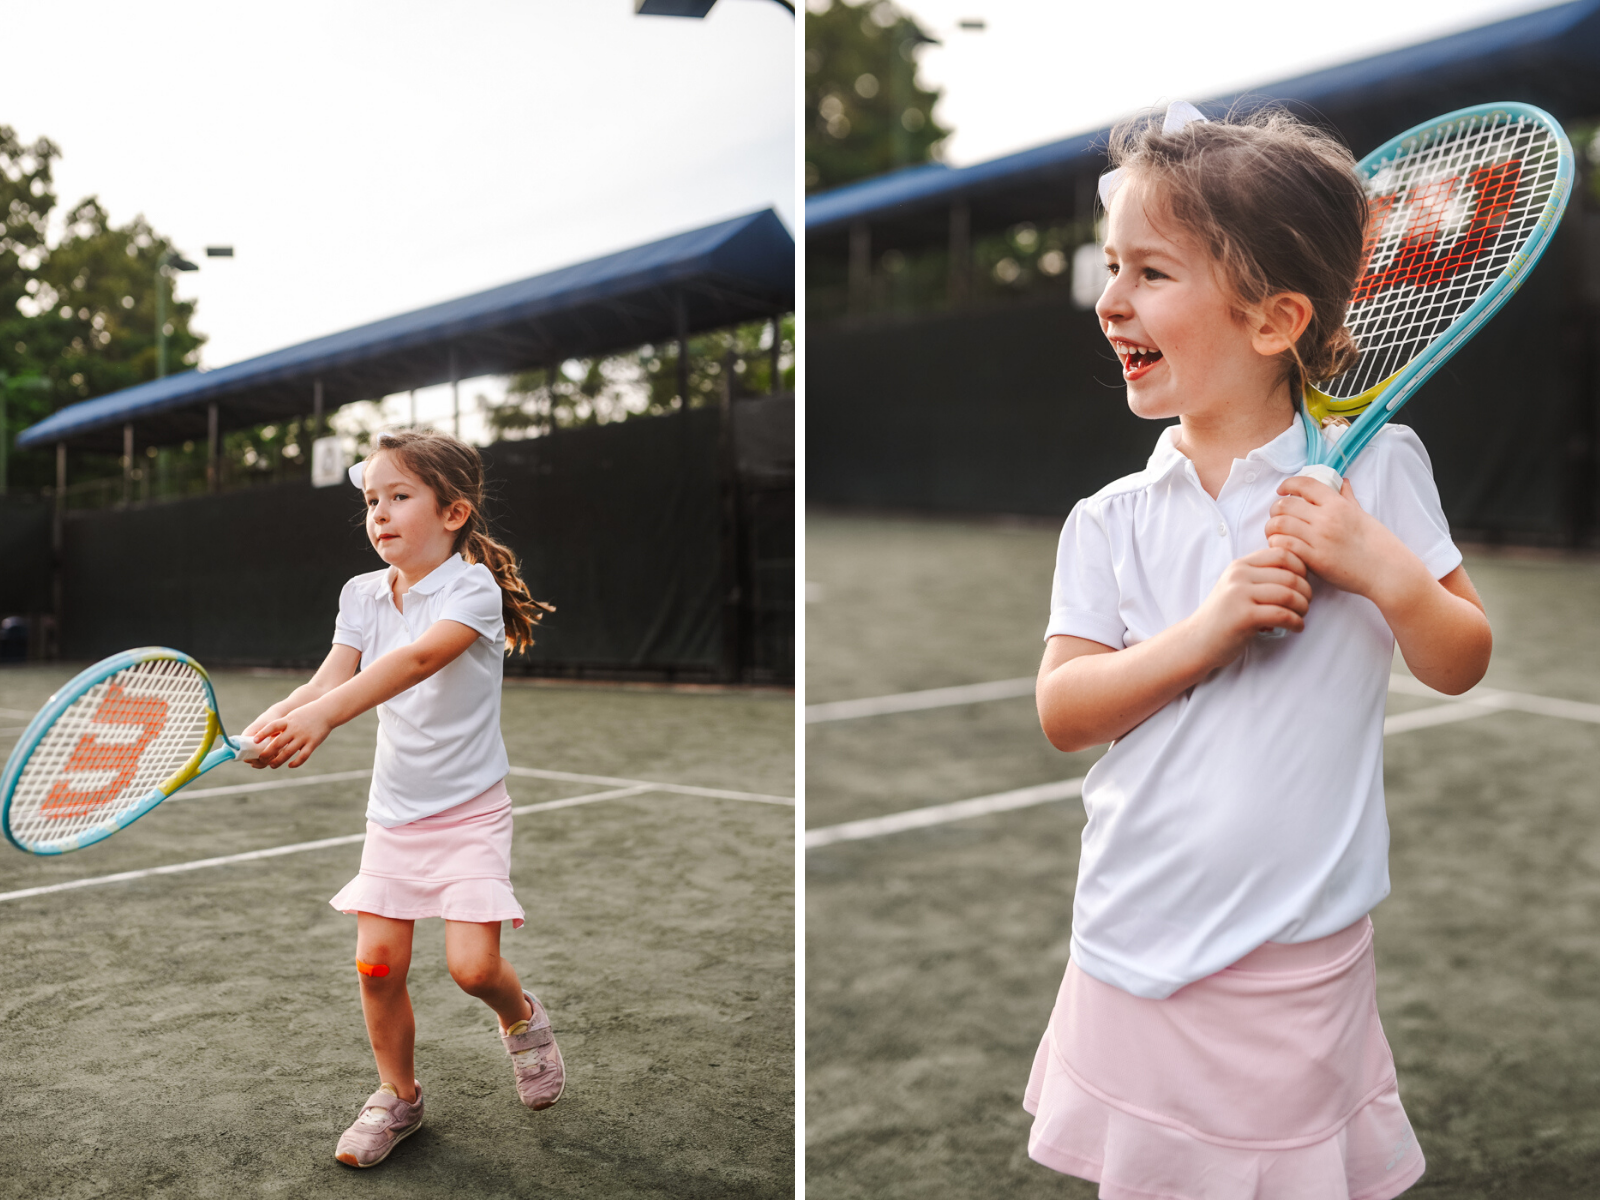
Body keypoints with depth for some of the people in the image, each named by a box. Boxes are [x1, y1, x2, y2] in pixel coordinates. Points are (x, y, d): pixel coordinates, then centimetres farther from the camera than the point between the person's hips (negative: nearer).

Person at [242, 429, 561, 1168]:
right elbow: (334, 675, -10)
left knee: (472, 964, -11)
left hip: (469, 810, -5)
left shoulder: (474, 586, -16)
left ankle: (520, 1016, 25)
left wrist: (321, 715, -46)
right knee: (377, 960, 2)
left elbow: (418, 658, -33)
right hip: (393, 810, 5)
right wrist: (278, 718, -32)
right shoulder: (363, 594, 3)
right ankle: (397, 1095, 26)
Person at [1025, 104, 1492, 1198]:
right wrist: (1207, 630, -20)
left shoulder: (1375, 469, -4)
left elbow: (1463, 667, 1)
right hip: (1132, 958, 2)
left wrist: (1386, 571, -19)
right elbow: (1062, 711, -7)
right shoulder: (1111, 520, -2)